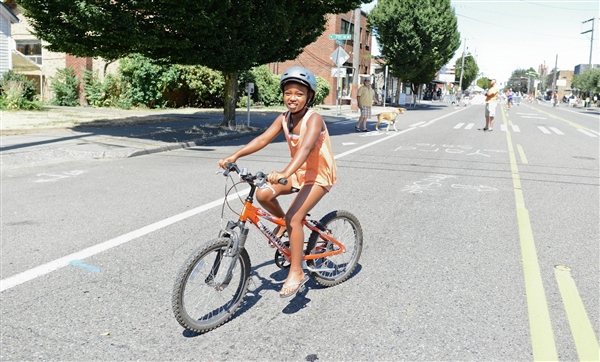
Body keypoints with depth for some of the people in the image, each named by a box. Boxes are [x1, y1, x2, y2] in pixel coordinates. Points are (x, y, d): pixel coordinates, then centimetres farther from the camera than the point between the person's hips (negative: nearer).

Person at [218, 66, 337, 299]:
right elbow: (263, 139, -13)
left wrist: (285, 172, -57)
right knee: (263, 195, -14)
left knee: (294, 218, -20)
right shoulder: (283, 119, -4)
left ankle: (296, 273, -7)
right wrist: (235, 155, -27)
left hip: (319, 175, -6)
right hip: (299, 172, 6)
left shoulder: (314, 119, -24)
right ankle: (283, 221, 16)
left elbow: (306, 147, -41)